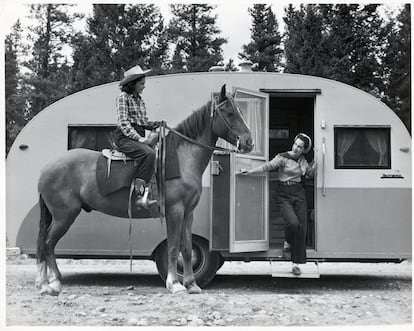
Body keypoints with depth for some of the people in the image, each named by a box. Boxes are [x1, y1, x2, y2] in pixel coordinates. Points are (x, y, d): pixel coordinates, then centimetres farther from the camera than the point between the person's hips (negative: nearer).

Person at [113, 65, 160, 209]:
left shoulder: (139, 100, 20)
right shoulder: (123, 97, -3)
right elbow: (123, 123, -12)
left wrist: (156, 125, 1)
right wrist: (138, 138, -21)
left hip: (138, 136, 9)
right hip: (124, 137, -9)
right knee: (148, 153, -32)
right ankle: (140, 193, -35)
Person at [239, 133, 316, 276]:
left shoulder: (302, 160, 9)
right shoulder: (283, 157, -8)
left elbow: (310, 172, 25)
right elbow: (267, 166, -17)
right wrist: (250, 171, -26)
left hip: (299, 194, 5)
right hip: (284, 195, -5)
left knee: (301, 228, -3)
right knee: (293, 223, -26)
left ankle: (296, 263, 5)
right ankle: (287, 242, 11)